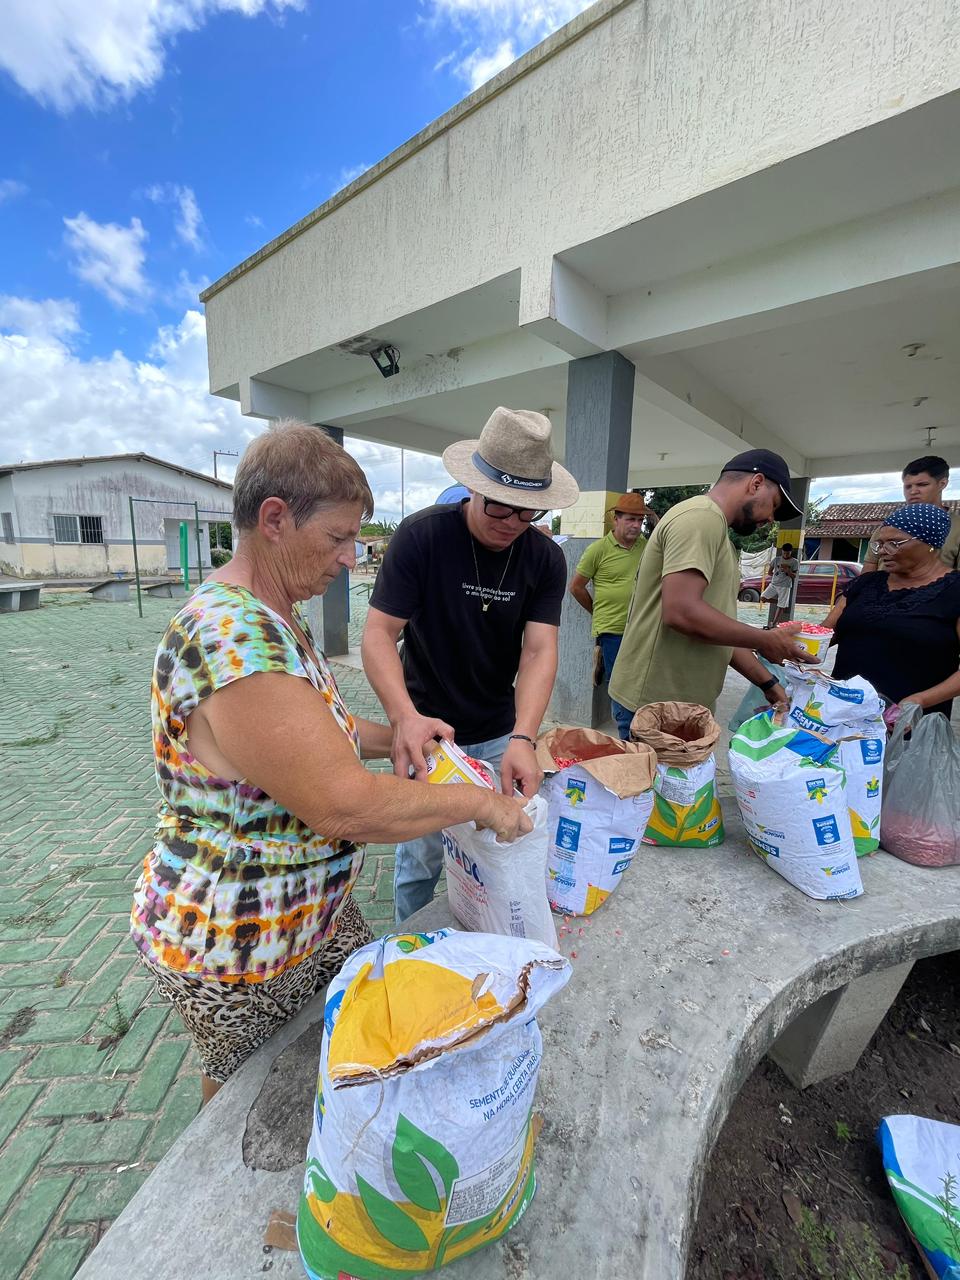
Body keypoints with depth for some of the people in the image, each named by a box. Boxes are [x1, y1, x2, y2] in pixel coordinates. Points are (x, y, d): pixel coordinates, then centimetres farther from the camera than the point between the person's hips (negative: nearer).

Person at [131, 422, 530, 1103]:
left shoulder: (276, 617, 0)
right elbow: (345, 807, -35)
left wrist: (397, 737, -2)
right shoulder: (232, 640, -34)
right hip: (237, 950, -9)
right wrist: (481, 802, -22)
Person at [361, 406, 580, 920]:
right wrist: (404, 715, -36)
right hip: (425, 728, -2)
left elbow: (539, 650, -15)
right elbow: (378, 633, -19)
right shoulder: (421, 535, -16)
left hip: (499, 733, 3)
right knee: (420, 860, 9)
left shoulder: (546, 559, -7)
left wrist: (523, 737, -32)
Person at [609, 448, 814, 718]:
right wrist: (766, 641, -13)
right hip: (659, 703, -10)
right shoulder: (702, 516, -13)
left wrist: (767, 683, 16)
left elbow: (714, 626, 20)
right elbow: (682, 612, -26)